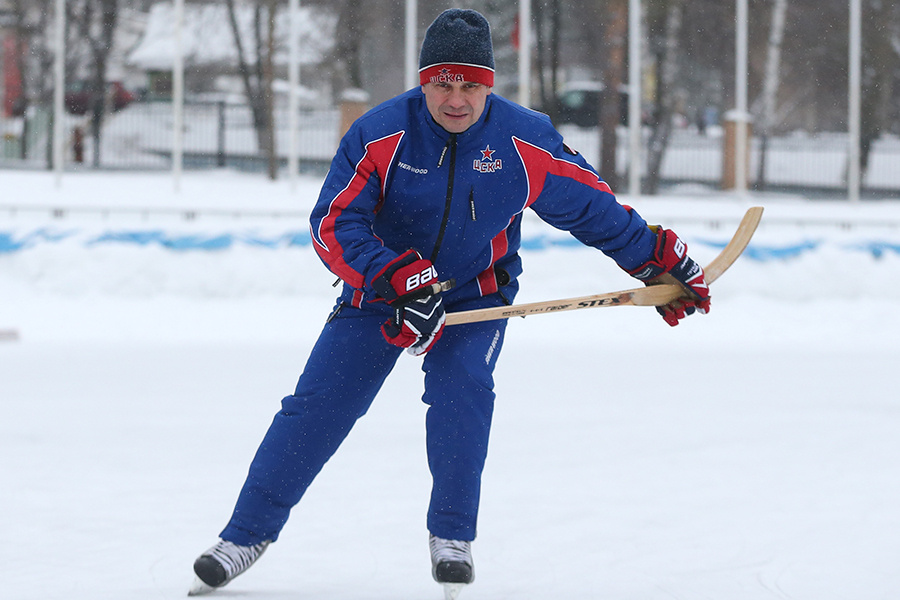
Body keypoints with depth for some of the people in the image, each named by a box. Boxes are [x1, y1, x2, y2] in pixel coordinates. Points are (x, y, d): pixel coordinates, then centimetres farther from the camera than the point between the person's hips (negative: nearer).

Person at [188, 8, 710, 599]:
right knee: (318, 405, -6)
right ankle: (246, 533, 6)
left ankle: (452, 537, -5)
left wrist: (662, 261, -1)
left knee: (462, 389, -24)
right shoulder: (379, 135, -21)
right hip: (379, 289, 0)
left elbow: (594, 208, -5)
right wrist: (399, 280, -34)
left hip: (476, 296, 0)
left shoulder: (526, 141, -17)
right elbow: (334, 225, -22)